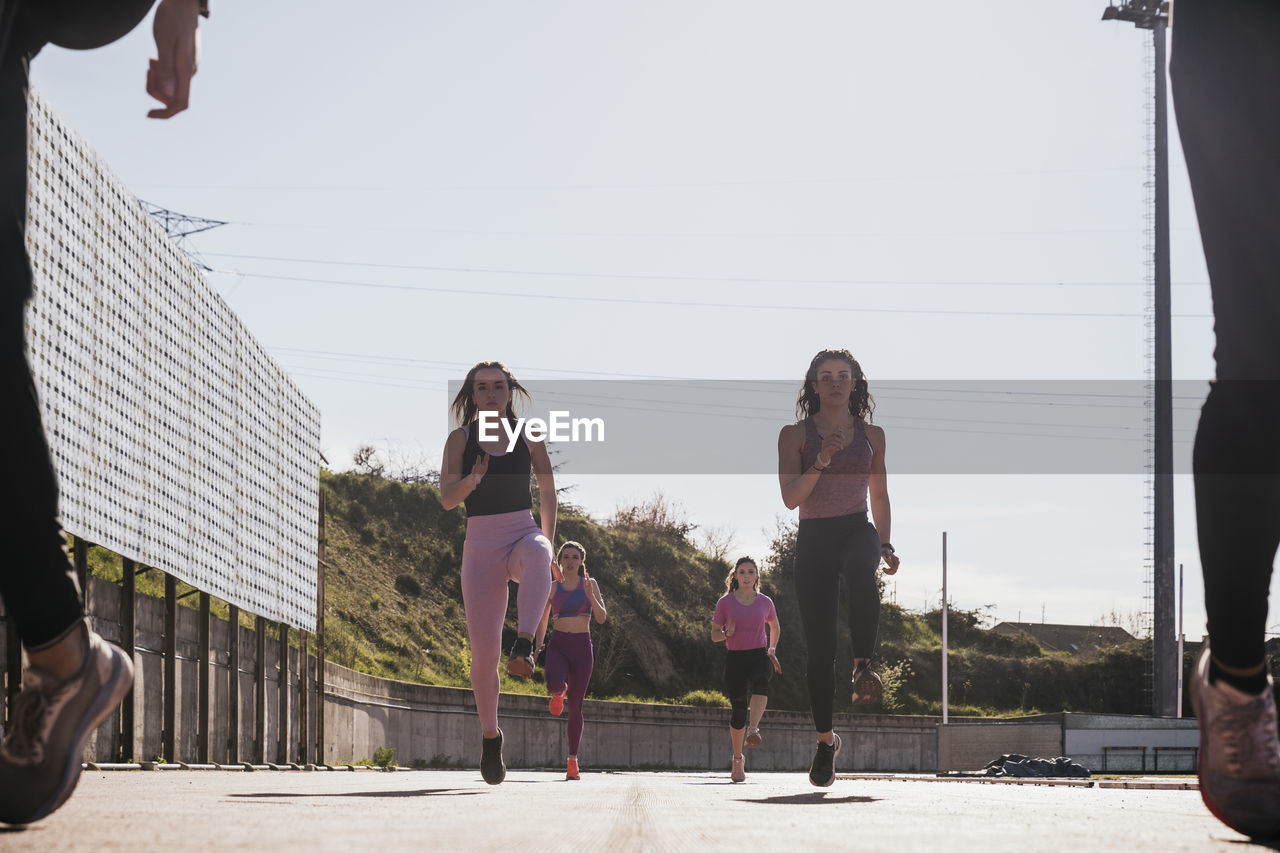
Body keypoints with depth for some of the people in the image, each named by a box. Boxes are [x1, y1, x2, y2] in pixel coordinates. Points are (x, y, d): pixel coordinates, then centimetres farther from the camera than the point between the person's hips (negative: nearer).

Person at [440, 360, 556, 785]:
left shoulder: (528, 436, 6)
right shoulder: (461, 438, 1)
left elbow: (548, 490, 19)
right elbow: (447, 498, -11)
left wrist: (548, 541, 15)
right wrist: (470, 481, -32)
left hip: (524, 532, 0)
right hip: (481, 542, 0)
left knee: (537, 554, -40)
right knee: (483, 650, -3)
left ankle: (524, 646, -49)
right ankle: (490, 736, 16)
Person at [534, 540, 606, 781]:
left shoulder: (589, 584, 6)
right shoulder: (553, 587, 8)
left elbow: (602, 618, -1)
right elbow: (543, 618, 20)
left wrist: (590, 595, -15)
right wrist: (539, 644, 9)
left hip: (582, 646, 0)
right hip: (558, 644, 0)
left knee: (575, 706, 0)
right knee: (555, 683, -33)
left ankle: (572, 761, 9)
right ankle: (558, 693, 7)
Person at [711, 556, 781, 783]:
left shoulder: (765, 602, 9)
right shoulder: (725, 602, 4)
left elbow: (775, 627, 27)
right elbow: (714, 634, 8)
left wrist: (772, 649, 12)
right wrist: (727, 633, -14)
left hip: (759, 655, 0)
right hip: (735, 657, 0)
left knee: (761, 681, -36)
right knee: (739, 710, -5)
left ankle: (753, 731, -48)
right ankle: (738, 759, 15)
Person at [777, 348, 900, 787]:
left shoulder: (872, 435, 12)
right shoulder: (795, 435, 4)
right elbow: (790, 497, -6)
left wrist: (885, 544, 11)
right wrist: (822, 461, -18)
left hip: (857, 529, 0)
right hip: (814, 538, 0)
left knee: (859, 571, -40)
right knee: (819, 645, -4)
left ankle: (863, 667, -30)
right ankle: (826, 739, 9)